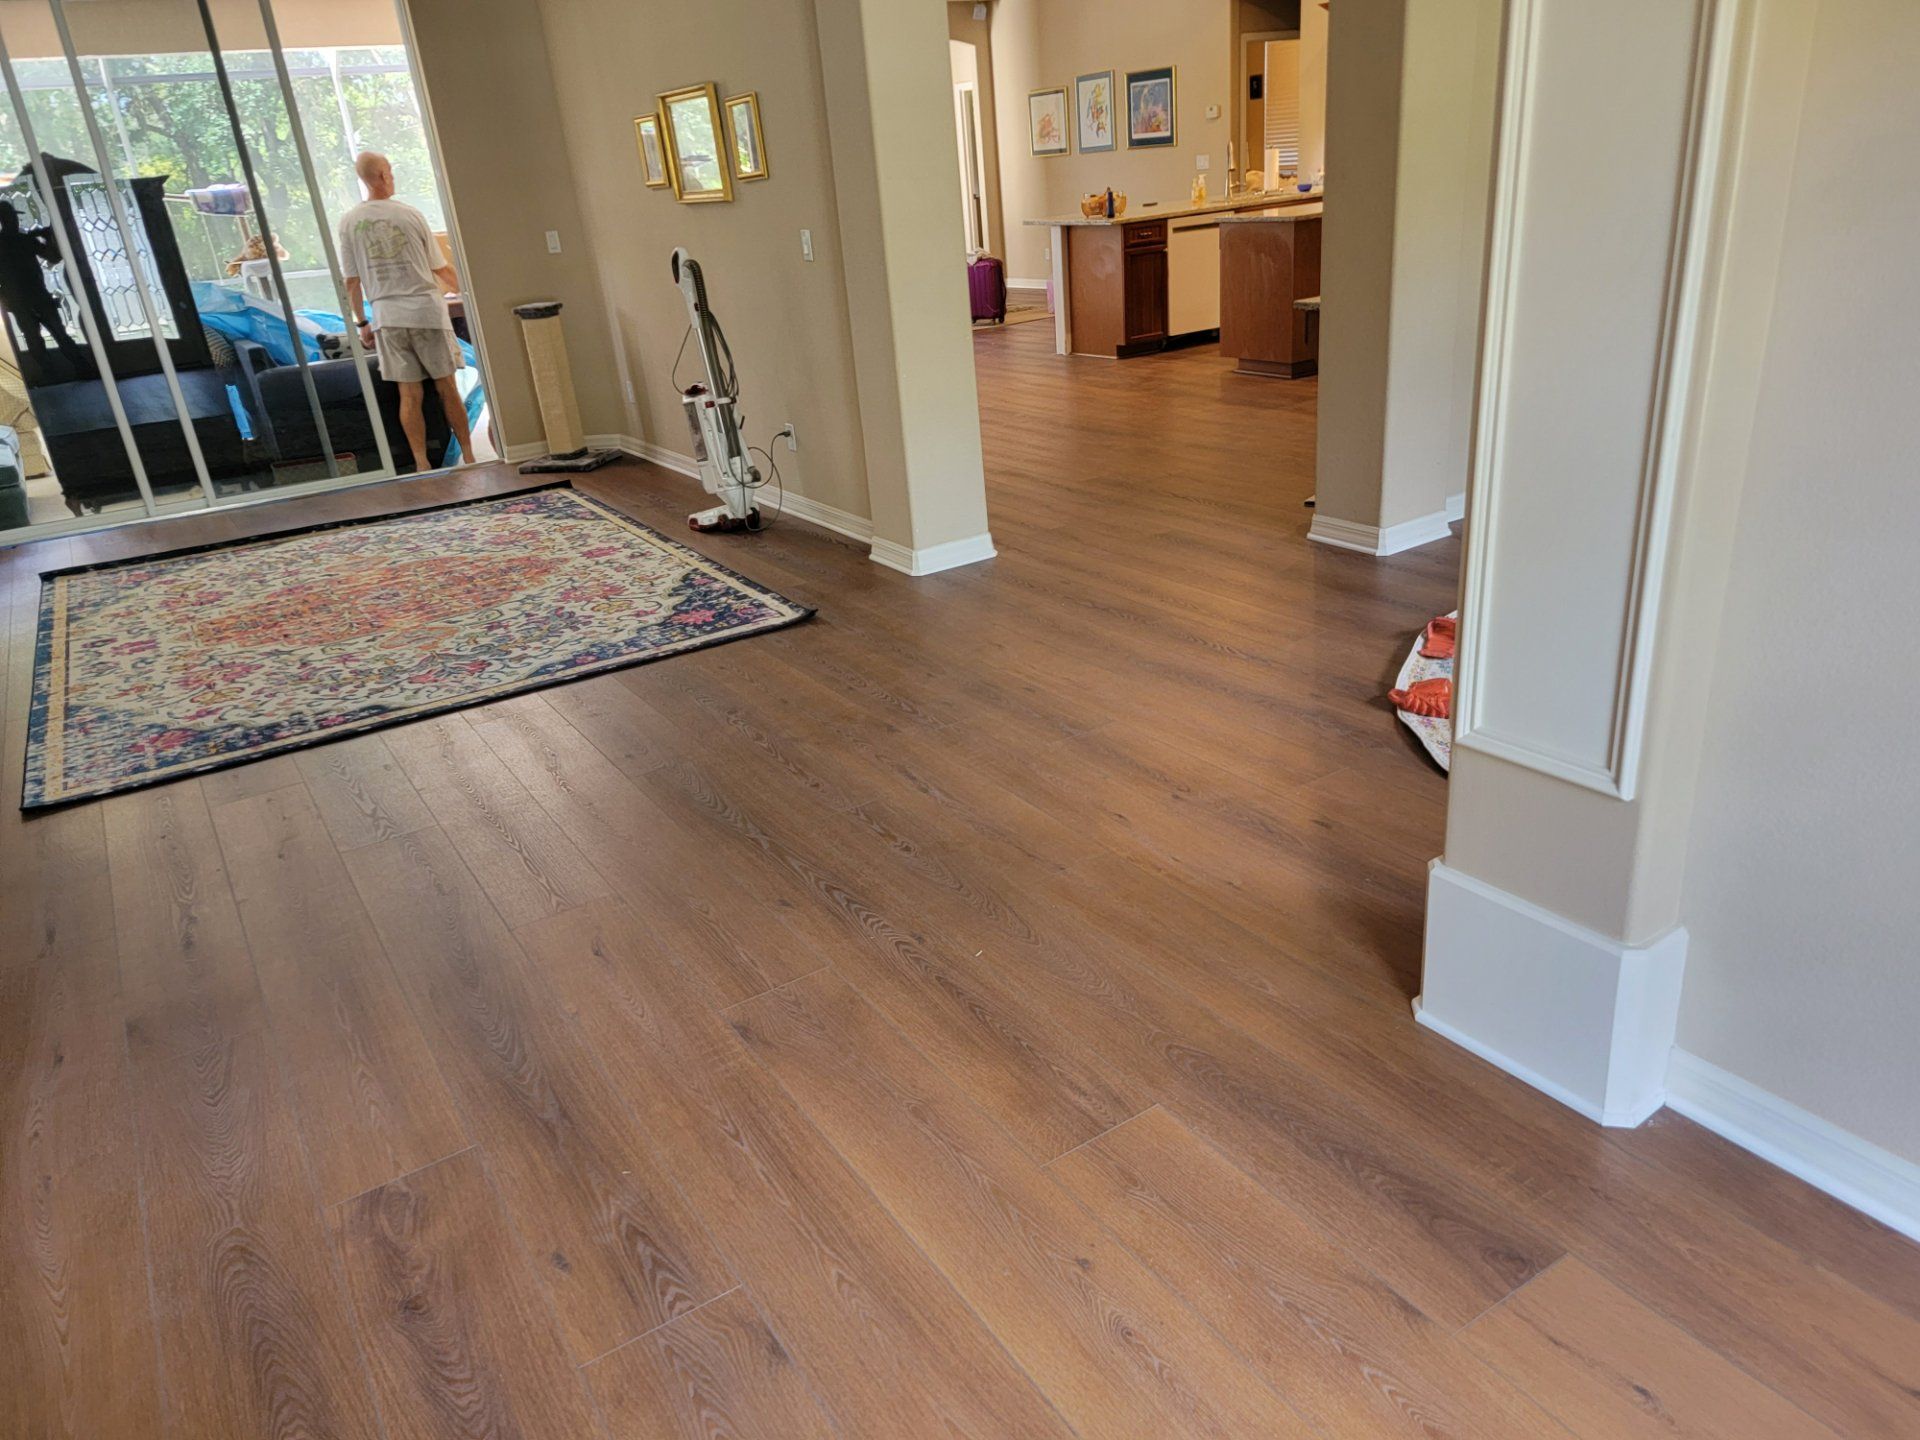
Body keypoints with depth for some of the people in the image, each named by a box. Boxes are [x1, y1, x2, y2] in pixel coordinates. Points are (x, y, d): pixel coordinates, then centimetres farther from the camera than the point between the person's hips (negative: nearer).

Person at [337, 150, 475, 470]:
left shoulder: (349, 222, 3)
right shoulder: (410, 214, -1)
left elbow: (352, 281, 3)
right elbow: (440, 269, 8)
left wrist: (361, 323, 13)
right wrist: (455, 285, 29)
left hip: (387, 317, 2)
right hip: (426, 310, -2)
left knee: (410, 395, 3)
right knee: (447, 387, 4)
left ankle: (422, 465, 3)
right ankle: (468, 456, 9)